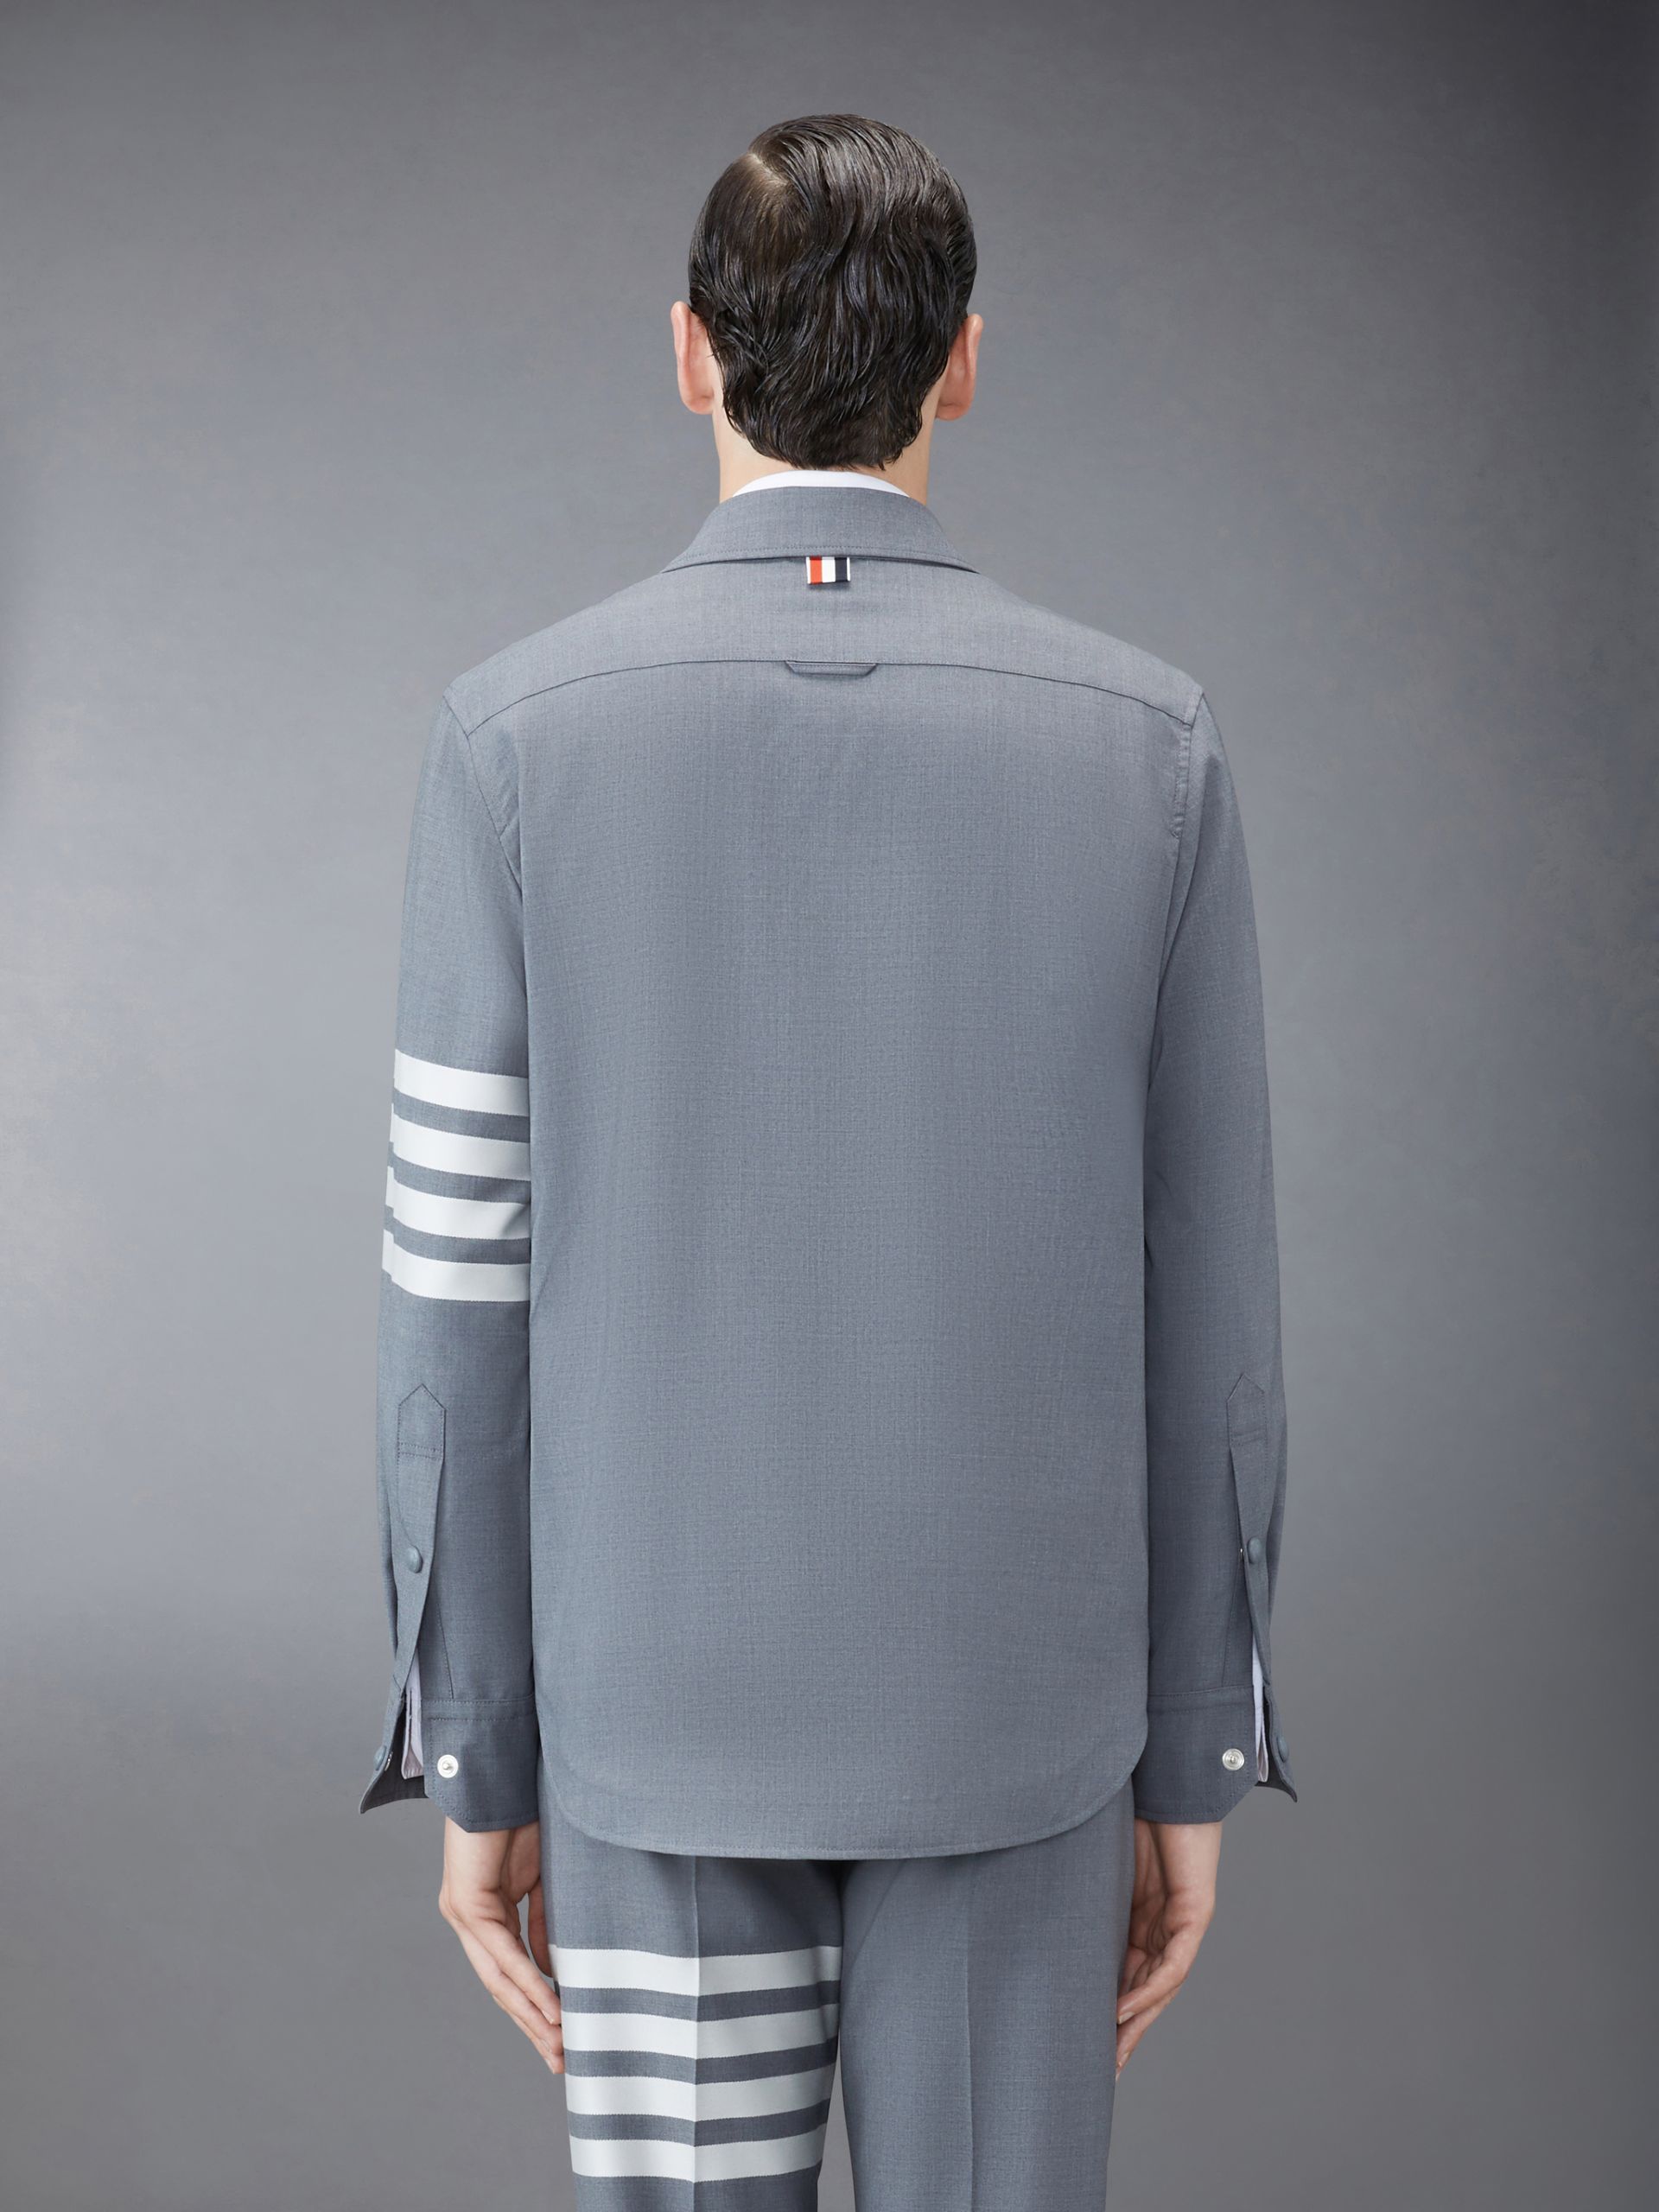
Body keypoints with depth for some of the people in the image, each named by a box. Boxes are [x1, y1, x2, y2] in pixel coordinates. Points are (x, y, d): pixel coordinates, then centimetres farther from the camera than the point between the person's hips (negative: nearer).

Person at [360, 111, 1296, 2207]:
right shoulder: (1148, 741, -6)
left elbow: (467, 1296, -7)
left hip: (666, 1697, 0)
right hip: (1011, 1701, 1)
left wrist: (469, 1770, 4)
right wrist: (1192, 1766, 7)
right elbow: (1198, 1309, -3)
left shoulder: (520, 732, -9)